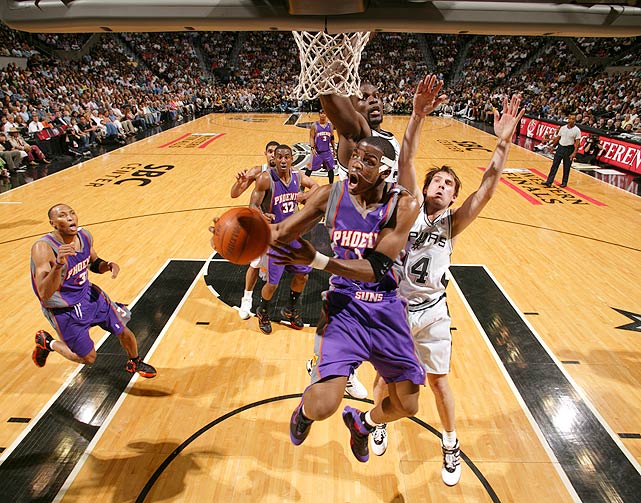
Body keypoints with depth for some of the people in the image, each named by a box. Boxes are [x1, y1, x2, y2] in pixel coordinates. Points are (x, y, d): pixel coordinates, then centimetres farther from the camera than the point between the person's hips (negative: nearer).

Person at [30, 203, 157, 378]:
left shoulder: (85, 236, -9)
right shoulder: (43, 248, -29)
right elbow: (44, 294, -36)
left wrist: (107, 265, -13)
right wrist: (58, 264, -50)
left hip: (88, 294, 6)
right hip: (63, 309, -5)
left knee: (124, 332, 8)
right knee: (88, 358, 6)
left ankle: (134, 363, 38)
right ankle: (46, 342, 30)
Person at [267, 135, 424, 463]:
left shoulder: (403, 205, -15)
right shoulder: (330, 195, -9)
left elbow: (375, 269, -22)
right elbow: (282, 233, 0)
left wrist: (317, 260, -34)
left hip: (386, 308, 1)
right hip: (344, 303, -1)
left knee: (407, 406, 13)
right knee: (322, 408, -15)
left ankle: (362, 423, 48)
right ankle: (306, 408, 26)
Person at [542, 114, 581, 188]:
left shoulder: (577, 130, -8)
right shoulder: (563, 128, 4)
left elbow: (577, 142, -10)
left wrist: (574, 153, -18)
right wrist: (553, 146, 14)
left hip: (569, 149, -3)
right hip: (560, 147, 4)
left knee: (566, 167, 4)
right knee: (554, 165, 0)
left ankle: (564, 182, 16)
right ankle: (549, 182, 0)